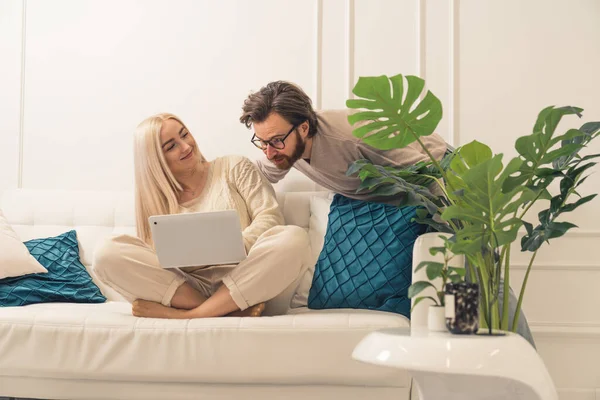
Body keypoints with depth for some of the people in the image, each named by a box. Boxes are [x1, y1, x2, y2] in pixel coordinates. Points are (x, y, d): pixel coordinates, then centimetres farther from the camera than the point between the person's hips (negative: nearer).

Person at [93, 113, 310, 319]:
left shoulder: (234, 168, 13)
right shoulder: (157, 201, 17)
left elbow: (270, 217, 2)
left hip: (246, 283, -1)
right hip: (190, 289, 1)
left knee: (294, 238, -31)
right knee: (107, 254, -21)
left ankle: (185, 314, -28)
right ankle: (233, 310, -26)